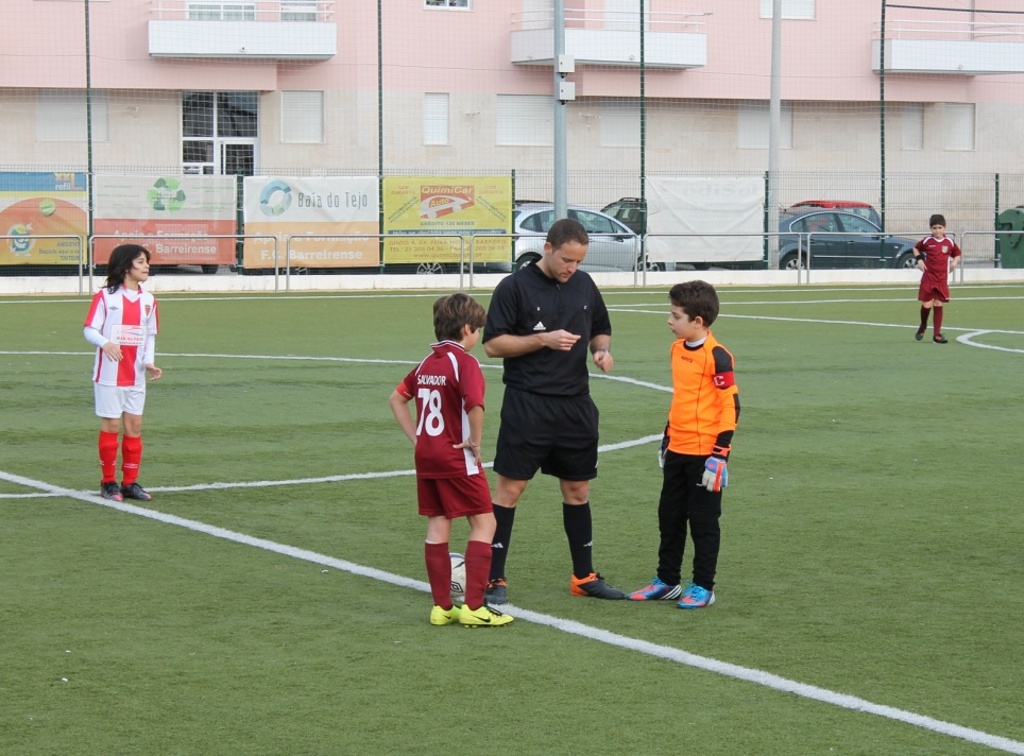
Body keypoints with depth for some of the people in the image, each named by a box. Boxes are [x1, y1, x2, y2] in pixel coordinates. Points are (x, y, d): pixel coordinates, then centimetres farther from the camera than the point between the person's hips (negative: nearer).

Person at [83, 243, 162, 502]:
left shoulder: (148, 299, 8)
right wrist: (105, 343, -29)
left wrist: (149, 362, -3)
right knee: (111, 425, -1)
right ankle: (108, 483, 9)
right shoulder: (105, 296, -6)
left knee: (134, 425, 4)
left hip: (136, 375, 4)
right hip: (109, 373, -4)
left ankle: (130, 483, 12)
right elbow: (90, 330, -8)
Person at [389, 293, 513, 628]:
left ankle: (442, 606, 12)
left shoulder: (426, 363, 10)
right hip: (456, 457, -7)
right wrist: (475, 441, -16)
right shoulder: (464, 362, -14)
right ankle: (473, 607, -5)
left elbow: (397, 399, 19)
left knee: (437, 526, 10)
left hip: (425, 453, 7)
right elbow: (474, 404, -31)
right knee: (484, 523, 1)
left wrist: (415, 437, 14)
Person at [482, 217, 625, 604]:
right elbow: (493, 343, -8)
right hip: (526, 405, -5)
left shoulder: (584, 285, 10)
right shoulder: (515, 286, -6)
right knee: (509, 488, -5)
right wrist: (544, 340, -17)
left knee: (577, 489, 11)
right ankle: (493, 578, 1)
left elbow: (600, 330, 22)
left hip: (575, 405, 5)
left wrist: (602, 350, 0)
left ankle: (584, 576, 21)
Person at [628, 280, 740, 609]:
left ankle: (703, 587, 11)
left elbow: (731, 406, -16)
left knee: (703, 522, 2)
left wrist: (720, 454, -18)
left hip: (704, 454, -8)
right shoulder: (677, 349, 9)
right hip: (677, 452, 8)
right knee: (669, 518, 14)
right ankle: (667, 581, 25)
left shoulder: (716, 357, -16)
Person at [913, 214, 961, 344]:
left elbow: (957, 254, 17)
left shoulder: (949, 243, 2)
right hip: (928, 278, -1)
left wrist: (954, 262, -3)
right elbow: (916, 248, 16)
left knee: (938, 306, 1)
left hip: (942, 280, 1)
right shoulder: (927, 241, -1)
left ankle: (937, 334, 7)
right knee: (927, 305, -4)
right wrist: (919, 259, -1)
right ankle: (923, 327, 25)